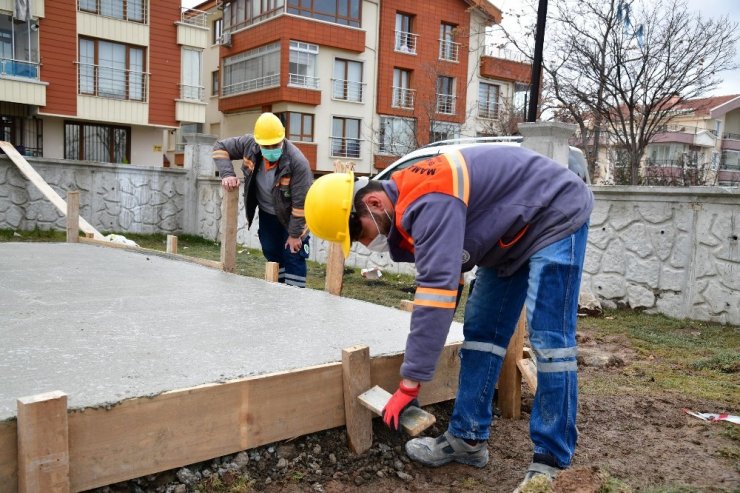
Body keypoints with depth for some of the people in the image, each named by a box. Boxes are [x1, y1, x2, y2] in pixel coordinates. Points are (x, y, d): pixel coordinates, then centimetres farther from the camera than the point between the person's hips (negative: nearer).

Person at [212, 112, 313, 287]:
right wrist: (227, 174, -22)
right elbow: (220, 147, -6)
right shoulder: (249, 144, -22)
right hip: (267, 213, 5)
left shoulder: (297, 162, -34)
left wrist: (295, 234, -21)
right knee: (272, 254, 14)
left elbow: (300, 202, -27)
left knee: (293, 256, -5)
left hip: (290, 216, -5)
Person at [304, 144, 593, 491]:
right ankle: (467, 438, 11)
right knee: (481, 331, 5)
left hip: (556, 217, -9)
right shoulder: (408, 207, -2)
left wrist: (410, 383, -32)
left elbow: (437, 291, -37)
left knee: (548, 339, -13)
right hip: (513, 235, 10)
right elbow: (443, 281, 6)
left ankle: (551, 461, -3)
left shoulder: (428, 202, -33)